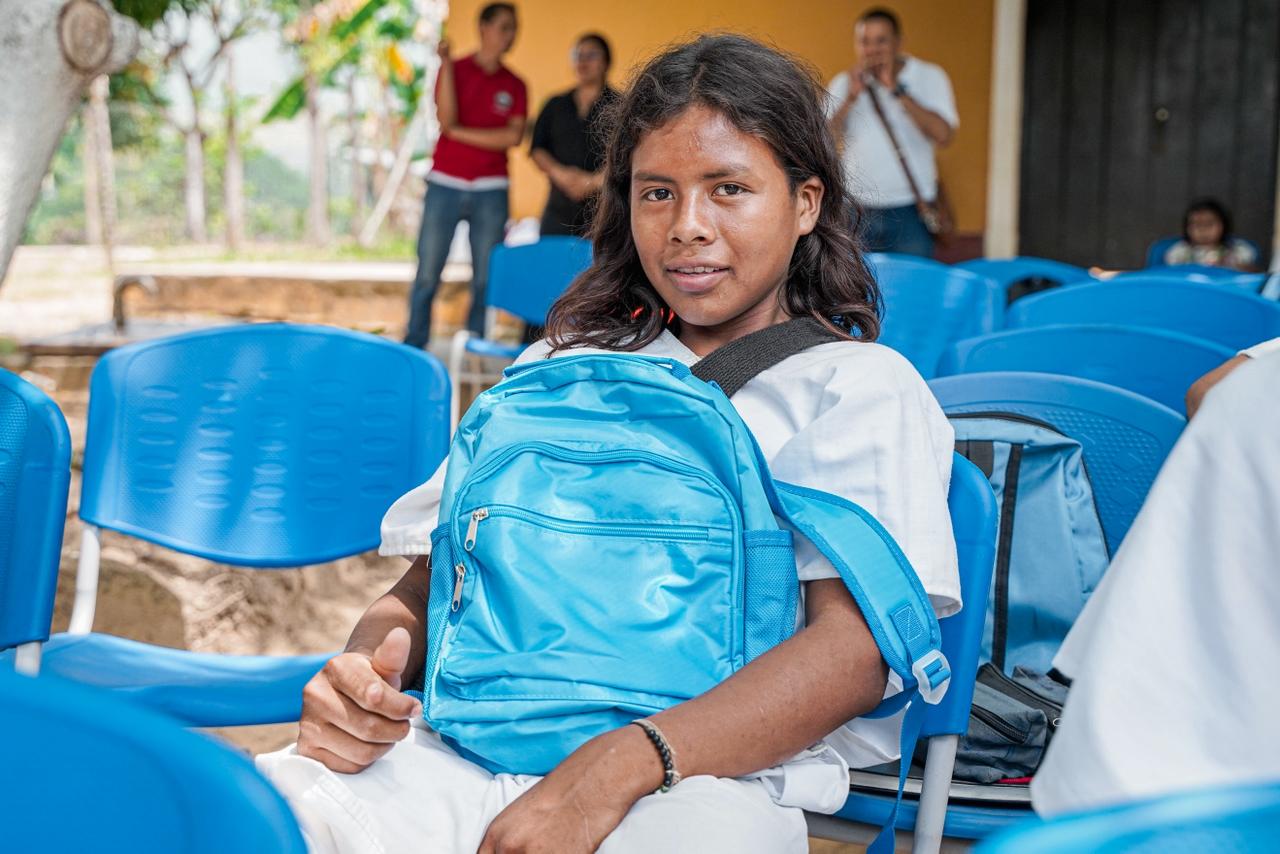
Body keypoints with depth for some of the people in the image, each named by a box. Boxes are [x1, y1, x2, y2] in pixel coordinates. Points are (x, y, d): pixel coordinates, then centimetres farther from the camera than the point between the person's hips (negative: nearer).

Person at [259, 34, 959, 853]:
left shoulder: (862, 386, 11)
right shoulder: (566, 365, 25)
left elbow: (858, 647, -5)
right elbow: (427, 582, 21)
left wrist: (614, 770, -20)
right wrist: (360, 671, -5)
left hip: (711, 769, -3)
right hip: (473, 749, 3)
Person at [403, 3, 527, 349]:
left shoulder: (515, 86, 9)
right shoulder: (454, 69, 4)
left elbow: (513, 137, -5)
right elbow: (446, 120, -12)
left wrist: (461, 133, -8)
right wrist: (446, 64, -17)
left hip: (490, 191, 2)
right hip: (446, 185, -2)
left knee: (486, 277, 1)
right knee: (427, 274, -2)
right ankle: (413, 349, 5)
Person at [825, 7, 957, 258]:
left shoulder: (929, 77, 1)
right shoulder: (843, 83, 7)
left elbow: (943, 135, -15)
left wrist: (897, 90, -16)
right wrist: (852, 97, -14)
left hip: (909, 211, -2)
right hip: (857, 209, 2)